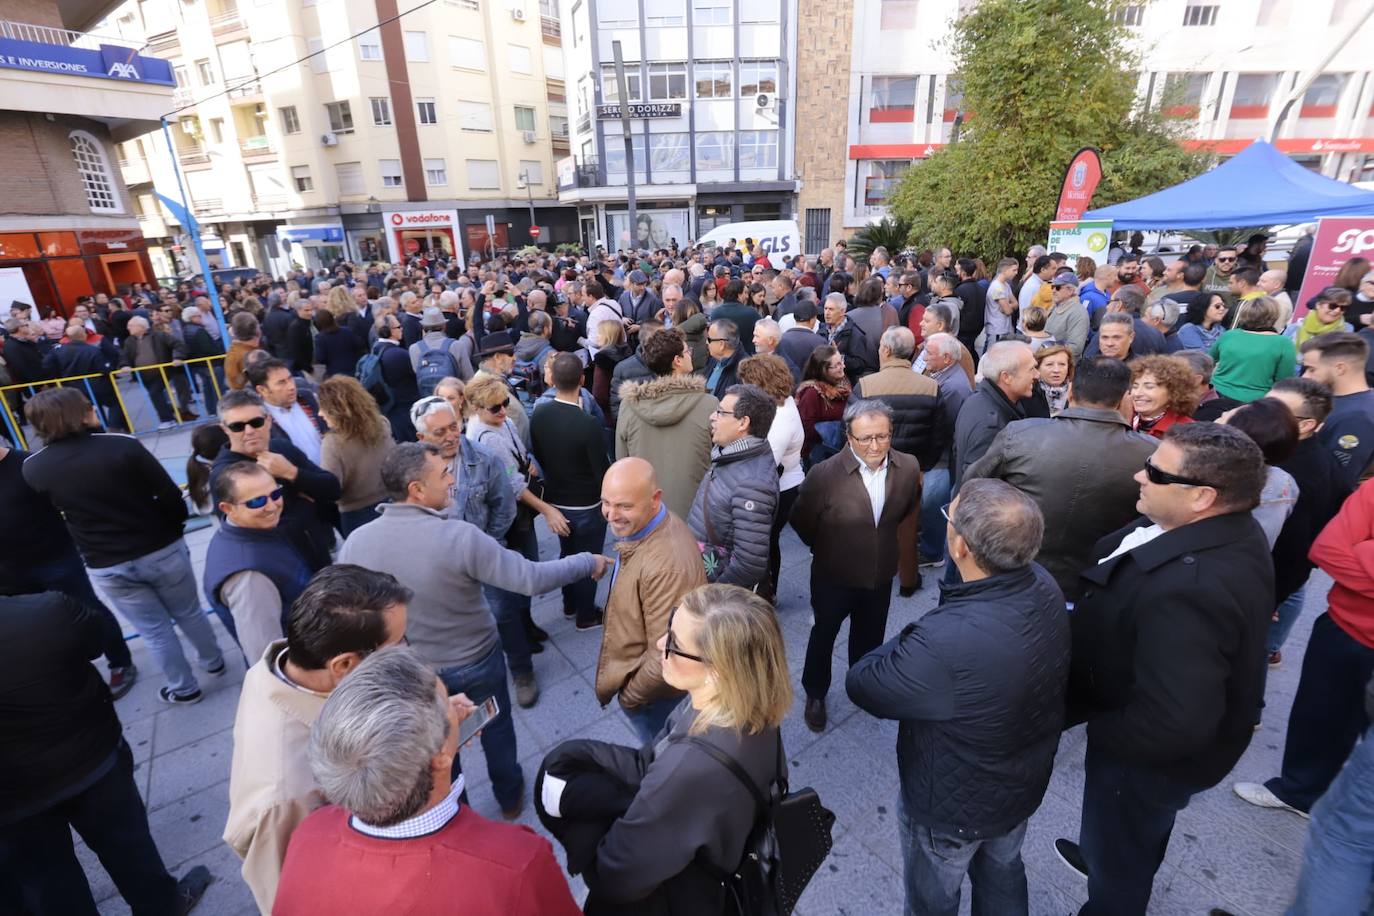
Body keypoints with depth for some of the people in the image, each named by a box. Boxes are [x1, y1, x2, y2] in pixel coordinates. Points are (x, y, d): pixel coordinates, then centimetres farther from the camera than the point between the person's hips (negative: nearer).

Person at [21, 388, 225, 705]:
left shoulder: (32, 468, -8)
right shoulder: (123, 446, -18)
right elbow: (171, 496, -14)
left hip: (107, 566, 2)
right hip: (163, 549, -1)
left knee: (154, 630, 17)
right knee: (189, 613, 21)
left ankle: (184, 688, 32)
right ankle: (213, 662, 40)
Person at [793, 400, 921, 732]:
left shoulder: (908, 467, -15)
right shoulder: (824, 474, -27)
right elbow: (801, 521, -10)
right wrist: (825, 548, 3)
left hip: (881, 575, 3)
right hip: (833, 576, -3)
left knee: (870, 636, 25)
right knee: (823, 635, 19)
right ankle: (815, 694, 44)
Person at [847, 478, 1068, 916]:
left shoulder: (946, 643, -45)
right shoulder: (1044, 587, -20)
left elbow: (861, 684, -28)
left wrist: (904, 646, -14)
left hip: (952, 804, -6)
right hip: (1024, 783, 6)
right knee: (1002, 872, 34)